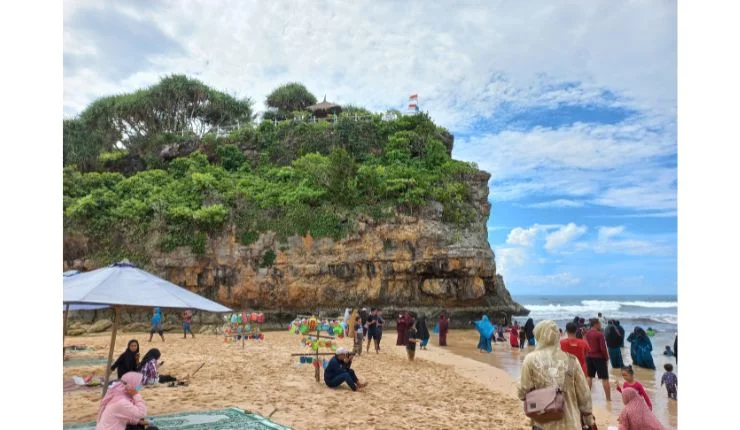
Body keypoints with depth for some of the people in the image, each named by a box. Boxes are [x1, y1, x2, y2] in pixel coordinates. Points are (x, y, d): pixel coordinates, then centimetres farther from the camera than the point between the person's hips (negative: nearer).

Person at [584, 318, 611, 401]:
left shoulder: (587, 333, 5)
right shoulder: (599, 334, -15)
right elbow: (603, 348, -16)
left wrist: (587, 355, 16)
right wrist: (606, 358, -4)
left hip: (589, 357, 6)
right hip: (599, 357, -6)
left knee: (589, 377, 14)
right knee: (605, 378, 2)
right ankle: (608, 398, 4)